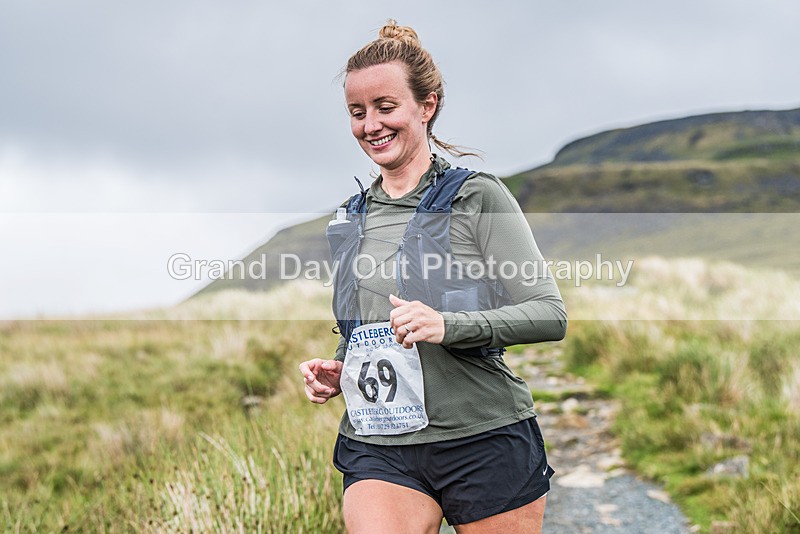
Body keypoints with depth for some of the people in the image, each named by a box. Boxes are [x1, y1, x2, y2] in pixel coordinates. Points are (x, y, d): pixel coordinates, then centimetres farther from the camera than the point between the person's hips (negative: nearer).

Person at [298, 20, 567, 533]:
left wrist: (448, 325, -21)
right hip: (378, 448, 3)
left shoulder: (476, 196, -2)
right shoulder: (351, 219, 14)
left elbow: (551, 314, -7)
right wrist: (336, 372, 5)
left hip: (483, 439, -3)